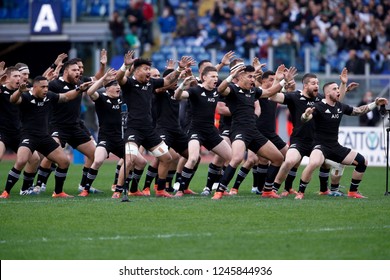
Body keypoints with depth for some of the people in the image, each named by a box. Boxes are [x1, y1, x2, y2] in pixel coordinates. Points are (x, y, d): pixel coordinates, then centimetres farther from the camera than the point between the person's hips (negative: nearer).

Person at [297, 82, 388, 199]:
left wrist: (375, 104, 17)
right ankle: (300, 193, -21)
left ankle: (353, 192, 22)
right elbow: (304, 119, -30)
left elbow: (358, 111, 23)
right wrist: (306, 115, -53)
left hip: (335, 146, 7)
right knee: (313, 163, -39)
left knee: (362, 162, 6)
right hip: (320, 146, -7)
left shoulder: (341, 106, 6)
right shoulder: (319, 107, -14)